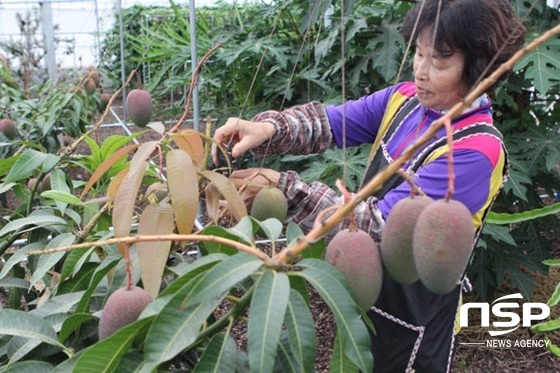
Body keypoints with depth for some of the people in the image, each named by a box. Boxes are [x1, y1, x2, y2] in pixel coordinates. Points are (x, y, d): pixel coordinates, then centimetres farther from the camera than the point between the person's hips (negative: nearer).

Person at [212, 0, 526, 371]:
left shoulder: (476, 151, -27)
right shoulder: (406, 98, -6)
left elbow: (380, 224, -30)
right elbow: (330, 121, -9)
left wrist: (284, 187, -34)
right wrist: (266, 129, -29)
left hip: (415, 306, -7)